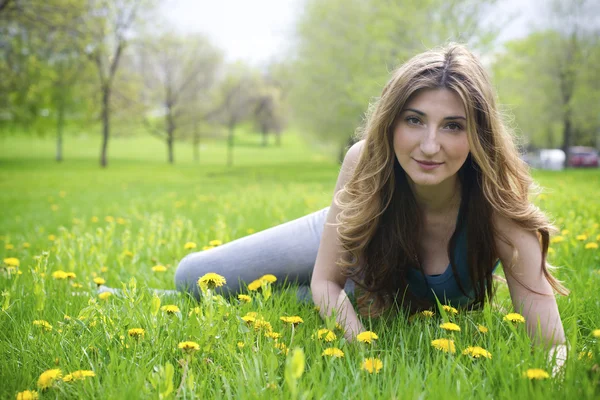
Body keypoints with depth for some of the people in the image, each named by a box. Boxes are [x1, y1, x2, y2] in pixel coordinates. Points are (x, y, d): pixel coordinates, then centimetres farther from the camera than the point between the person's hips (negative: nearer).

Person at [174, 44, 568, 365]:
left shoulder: (496, 206, -39)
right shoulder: (365, 162, -35)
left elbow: (553, 347, -37)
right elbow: (325, 281, -24)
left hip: (425, 313, 0)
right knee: (192, 278, 4)